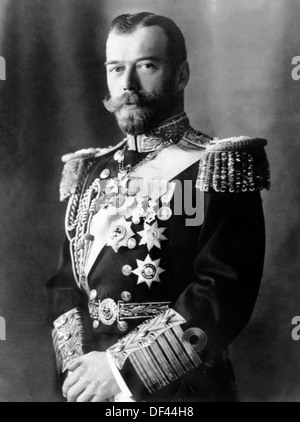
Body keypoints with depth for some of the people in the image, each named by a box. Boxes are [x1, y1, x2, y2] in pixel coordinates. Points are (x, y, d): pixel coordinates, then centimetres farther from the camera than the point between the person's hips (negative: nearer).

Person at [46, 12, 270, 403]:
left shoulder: (220, 168, -13)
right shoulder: (89, 172, 4)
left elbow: (226, 293, -20)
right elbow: (67, 279, 5)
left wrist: (122, 367, -21)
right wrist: (77, 366, -9)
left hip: (184, 390, -4)